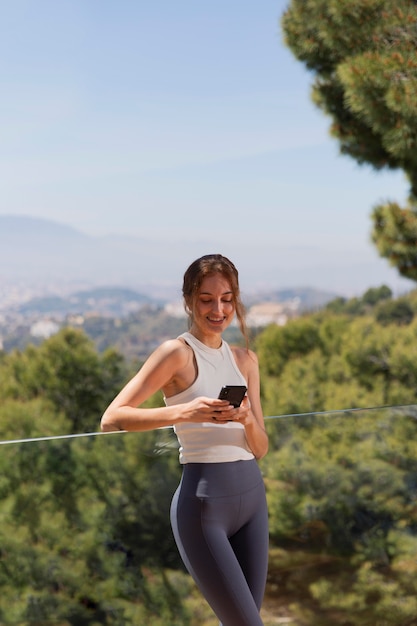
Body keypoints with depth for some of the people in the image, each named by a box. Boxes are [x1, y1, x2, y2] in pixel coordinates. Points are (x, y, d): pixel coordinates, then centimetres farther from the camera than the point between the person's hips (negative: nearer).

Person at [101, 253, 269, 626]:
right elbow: (111, 420, -16)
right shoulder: (178, 352, -7)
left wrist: (248, 419, -11)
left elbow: (260, 449, 11)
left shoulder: (245, 359, 12)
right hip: (203, 502, -7)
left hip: (252, 497, 7)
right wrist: (182, 413, -27)